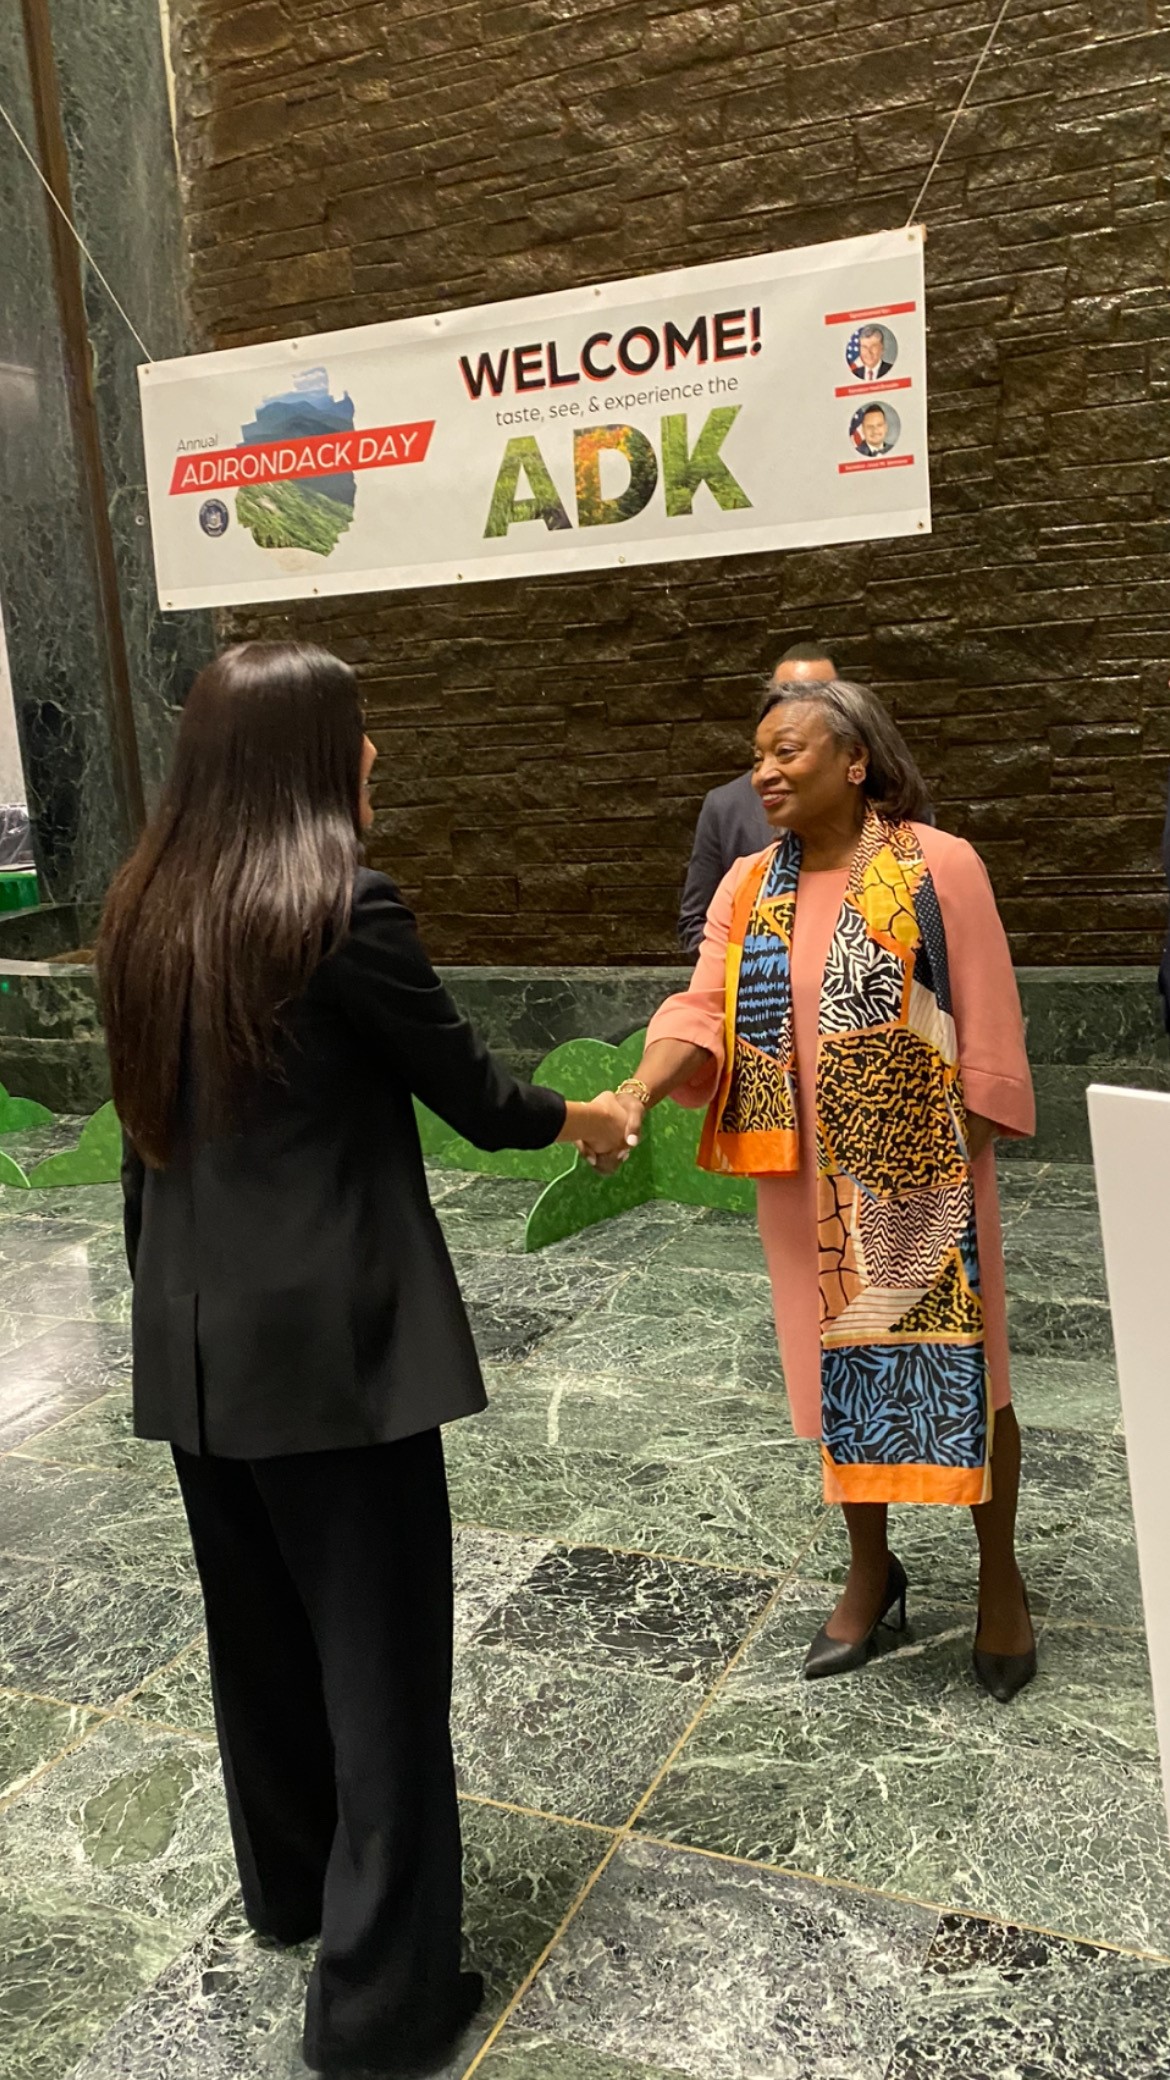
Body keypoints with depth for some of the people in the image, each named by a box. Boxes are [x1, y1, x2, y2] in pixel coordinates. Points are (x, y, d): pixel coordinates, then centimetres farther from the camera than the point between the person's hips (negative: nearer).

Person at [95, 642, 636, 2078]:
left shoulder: (144, 914, 5)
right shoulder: (347, 907, -15)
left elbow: (156, 1122, 11)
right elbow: (467, 1092, -8)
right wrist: (575, 1119, 13)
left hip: (194, 1340, 8)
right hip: (330, 1343, -7)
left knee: (255, 1619, 23)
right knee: (378, 1651, 6)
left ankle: (289, 1882, 44)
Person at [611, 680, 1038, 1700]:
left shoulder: (940, 866, -9)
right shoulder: (748, 887, 3)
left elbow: (986, 1027, -8)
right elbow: (703, 1009, -8)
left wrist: (968, 1163, -10)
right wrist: (637, 1093, -25)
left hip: (924, 1175, -4)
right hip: (810, 1182, 4)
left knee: (960, 1368, 7)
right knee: (841, 1369, 14)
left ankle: (999, 1579, 29)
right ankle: (871, 1571, 35)